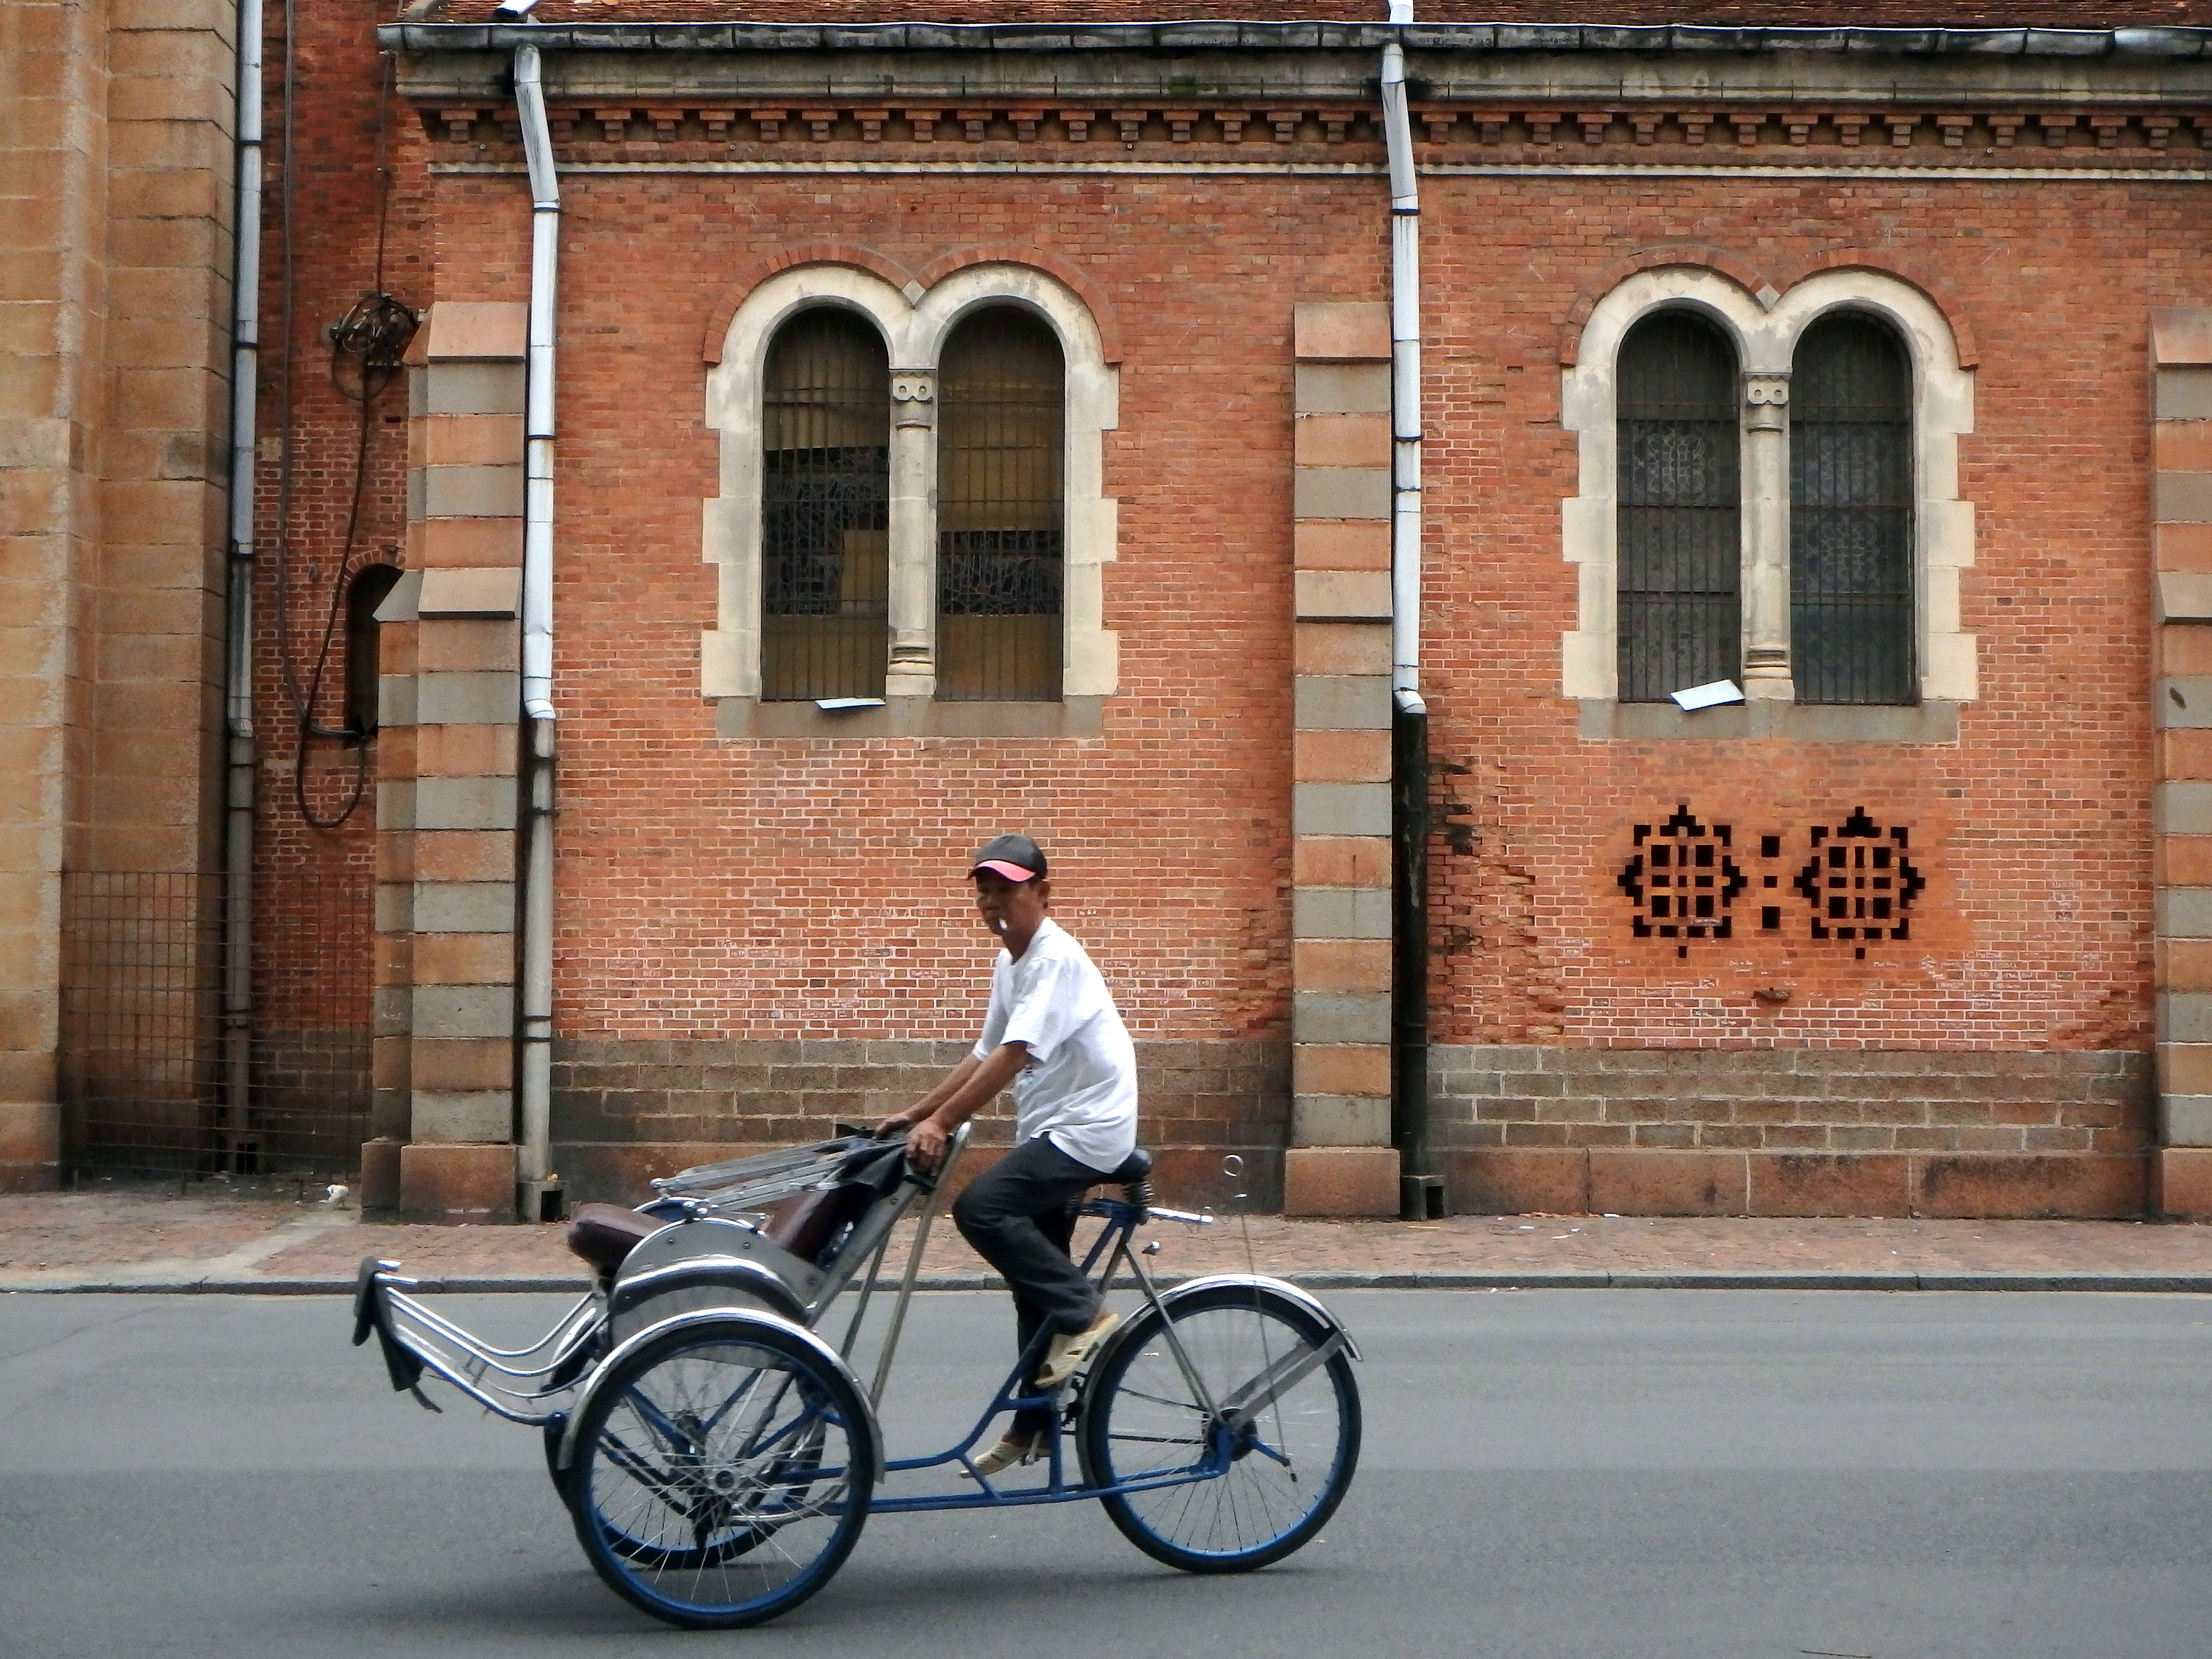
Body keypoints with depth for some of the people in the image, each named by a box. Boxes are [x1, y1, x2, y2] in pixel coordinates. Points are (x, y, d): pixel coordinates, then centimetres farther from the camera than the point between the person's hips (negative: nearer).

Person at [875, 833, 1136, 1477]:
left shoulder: (1056, 959, -17)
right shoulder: (1009, 963, 11)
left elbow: (1013, 1056, -26)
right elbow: (985, 1056, 17)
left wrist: (941, 1124, -28)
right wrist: (914, 1115, 11)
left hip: (1088, 1130, -9)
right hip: (1051, 1133, 9)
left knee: (980, 1207, -24)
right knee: (1034, 1280, 11)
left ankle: (1083, 1313, -13)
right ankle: (1033, 1425, 21)